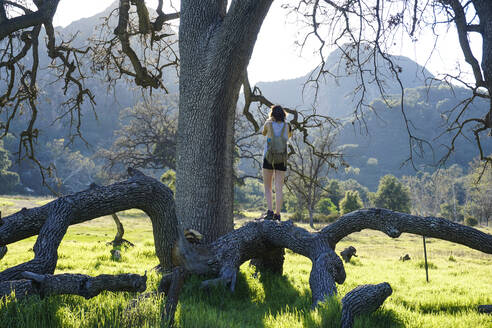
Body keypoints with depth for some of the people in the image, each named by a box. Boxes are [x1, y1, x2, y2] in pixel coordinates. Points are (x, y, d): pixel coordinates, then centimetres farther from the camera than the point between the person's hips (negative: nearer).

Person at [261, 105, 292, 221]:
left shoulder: (269, 124, -4)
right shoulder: (287, 126, 0)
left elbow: (263, 133, 18)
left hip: (269, 159, -1)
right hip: (282, 160, 2)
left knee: (267, 187, 5)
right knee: (279, 188, 3)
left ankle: (270, 211, -10)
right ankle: (277, 214, -1)